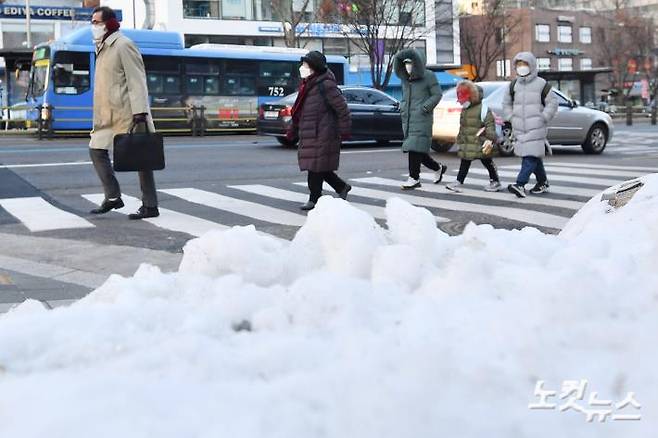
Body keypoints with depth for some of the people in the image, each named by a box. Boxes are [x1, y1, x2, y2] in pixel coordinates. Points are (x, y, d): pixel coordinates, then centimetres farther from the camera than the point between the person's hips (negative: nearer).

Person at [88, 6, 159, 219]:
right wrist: (98, 117, 21)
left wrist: (139, 112, -23)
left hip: (127, 113, -9)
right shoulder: (102, 48, 18)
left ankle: (150, 206, 3)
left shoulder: (123, 45, -9)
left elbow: (137, 80, -16)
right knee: (96, 149, 4)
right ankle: (112, 197, 12)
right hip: (108, 114, 9)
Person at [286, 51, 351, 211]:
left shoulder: (325, 85, -13)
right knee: (317, 167, 12)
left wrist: (344, 130, -14)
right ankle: (342, 187, 27)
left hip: (322, 135, -9)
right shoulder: (307, 84, 14)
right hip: (309, 134, 9)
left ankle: (314, 199, 7)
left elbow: (342, 108, -14)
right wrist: (293, 130, 20)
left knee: (316, 167, -4)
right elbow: (299, 111, 21)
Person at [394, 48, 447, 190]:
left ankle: (414, 178, -8)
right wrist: (402, 107, 8)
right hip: (407, 119, 7)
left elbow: (437, 94, -4)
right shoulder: (405, 78, 14)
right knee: (413, 149, 8)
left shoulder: (428, 76, -4)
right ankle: (438, 168, 27)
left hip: (422, 118, -7)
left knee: (415, 148, -14)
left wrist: (424, 107, -13)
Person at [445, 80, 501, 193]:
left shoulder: (482, 109, -10)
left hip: (480, 143, -7)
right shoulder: (464, 111, 14)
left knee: (487, 162, 3)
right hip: (466, 144, 7)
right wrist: (460, 139, 24)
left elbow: (490, 124, -14)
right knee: (464, 162, 2)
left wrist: (490, 138, -22)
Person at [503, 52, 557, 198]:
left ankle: (520, 184, -23)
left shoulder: (541, 84, -2)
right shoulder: (514, 85, 10)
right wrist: (511, 118, 10)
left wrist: (543, 118, -7)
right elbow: (506, 103, 22)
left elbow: (553, 103, 0)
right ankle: (543, 182, 26)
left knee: (530, 156, -14)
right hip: (520, 128, 5)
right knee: (535, 157, 12)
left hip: (536, 128, -5)